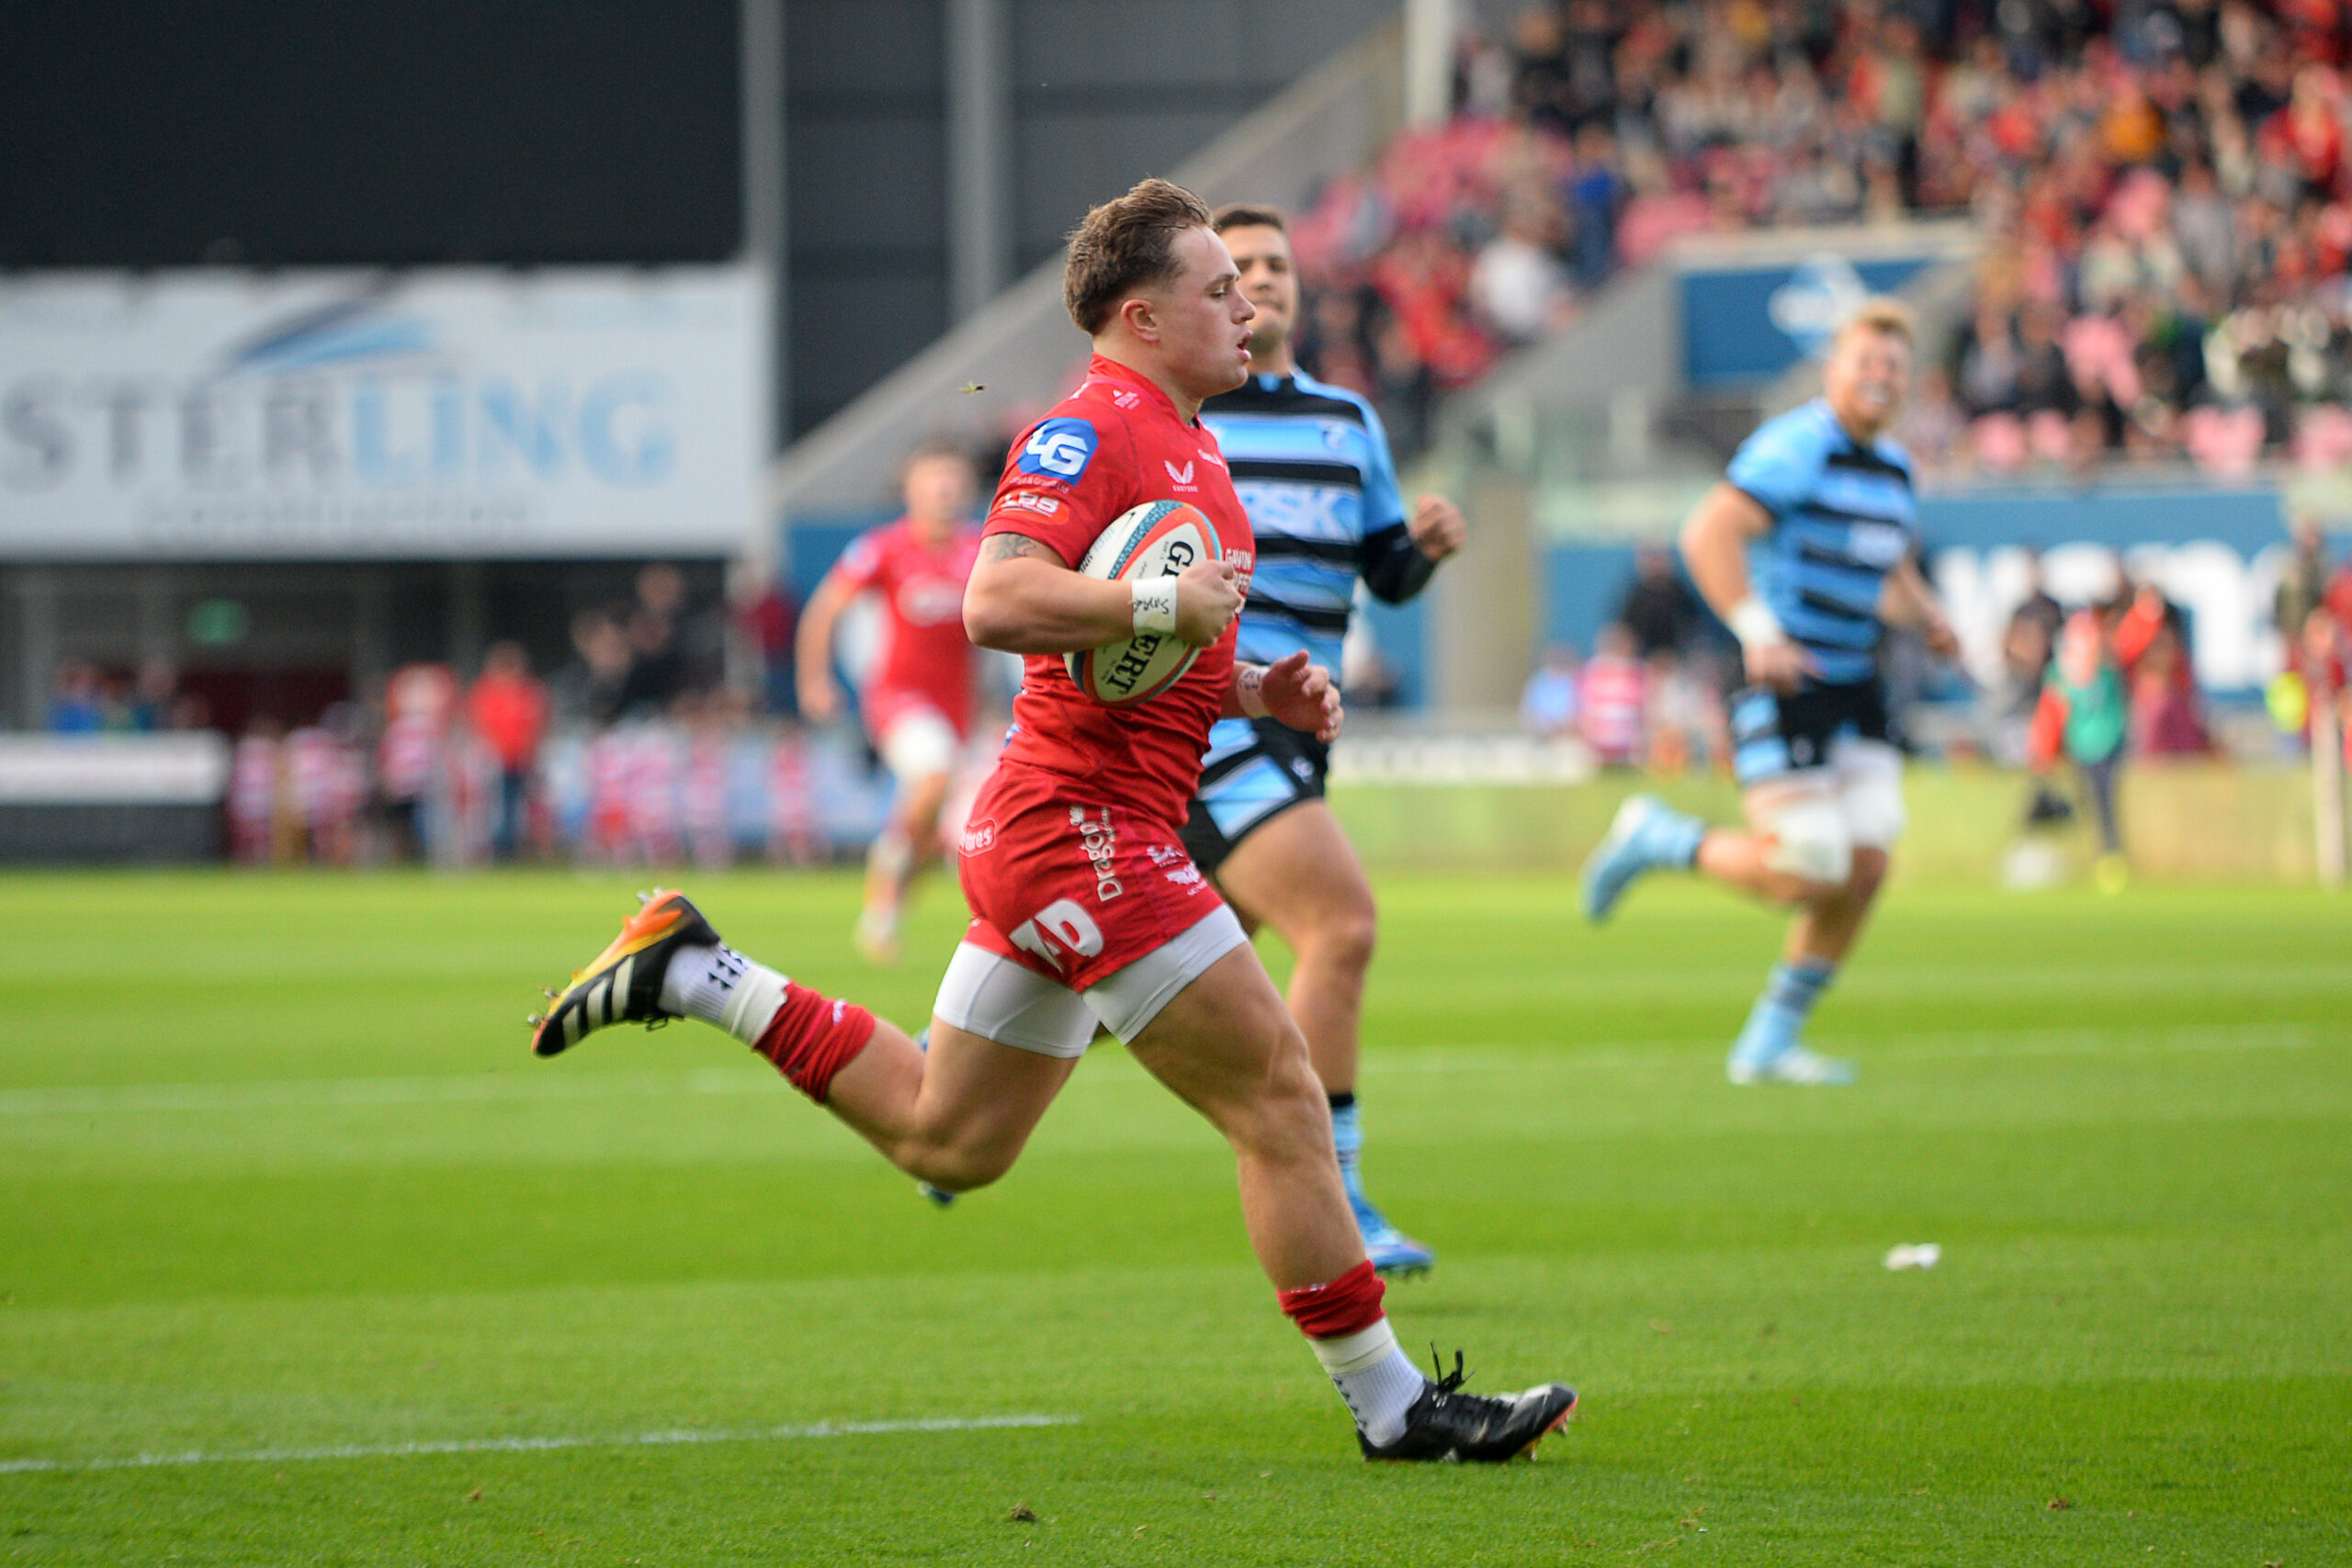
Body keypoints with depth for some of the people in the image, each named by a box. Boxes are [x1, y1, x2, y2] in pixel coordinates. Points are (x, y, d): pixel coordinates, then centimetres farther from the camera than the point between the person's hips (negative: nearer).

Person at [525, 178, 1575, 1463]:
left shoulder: (1182, 447, 19)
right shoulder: (1086, 432, -14)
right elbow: (997, 604, -27)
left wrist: (1258, 692, 12)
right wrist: (1170, 602, -26)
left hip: (1053, 837, 11)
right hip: (1083, 831, -11)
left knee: (943, 1141, 16)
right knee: (1277, 1090, -9)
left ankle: (694, 976, 22)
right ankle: (1390, 1404, -3)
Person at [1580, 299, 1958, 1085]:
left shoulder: (1893, 469, 15)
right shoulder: (1796, 446, -13)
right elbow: (1708, 534, -21)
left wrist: (1928, 621, 8)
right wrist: (1757, 631, -29)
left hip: (1854, 690, 8)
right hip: (1782, 688, -8)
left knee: (1865, 868, -1)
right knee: (1808, 870, -15)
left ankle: (1768, 1045, 11)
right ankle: (1658, 838, 10)